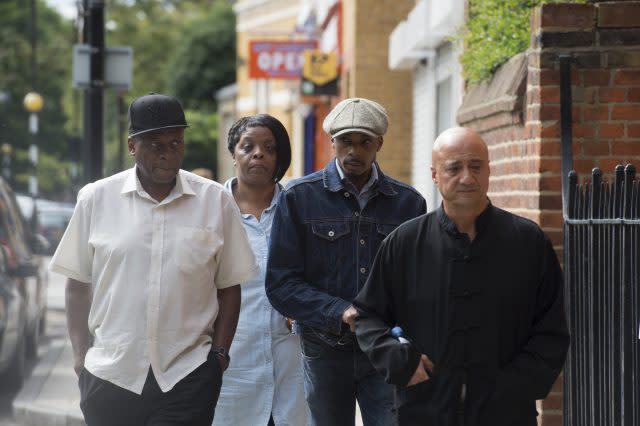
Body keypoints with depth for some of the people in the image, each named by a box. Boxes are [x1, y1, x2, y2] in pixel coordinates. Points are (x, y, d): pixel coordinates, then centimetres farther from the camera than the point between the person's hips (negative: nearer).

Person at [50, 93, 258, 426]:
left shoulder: (216, 201, 4)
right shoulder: (96, 199, 4)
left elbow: (229, 287, 7)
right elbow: (78, 285, 8)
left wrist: (220, 354, 0)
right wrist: (81, 355, 3)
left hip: (187, 375, -1)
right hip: (109, 374, 1)